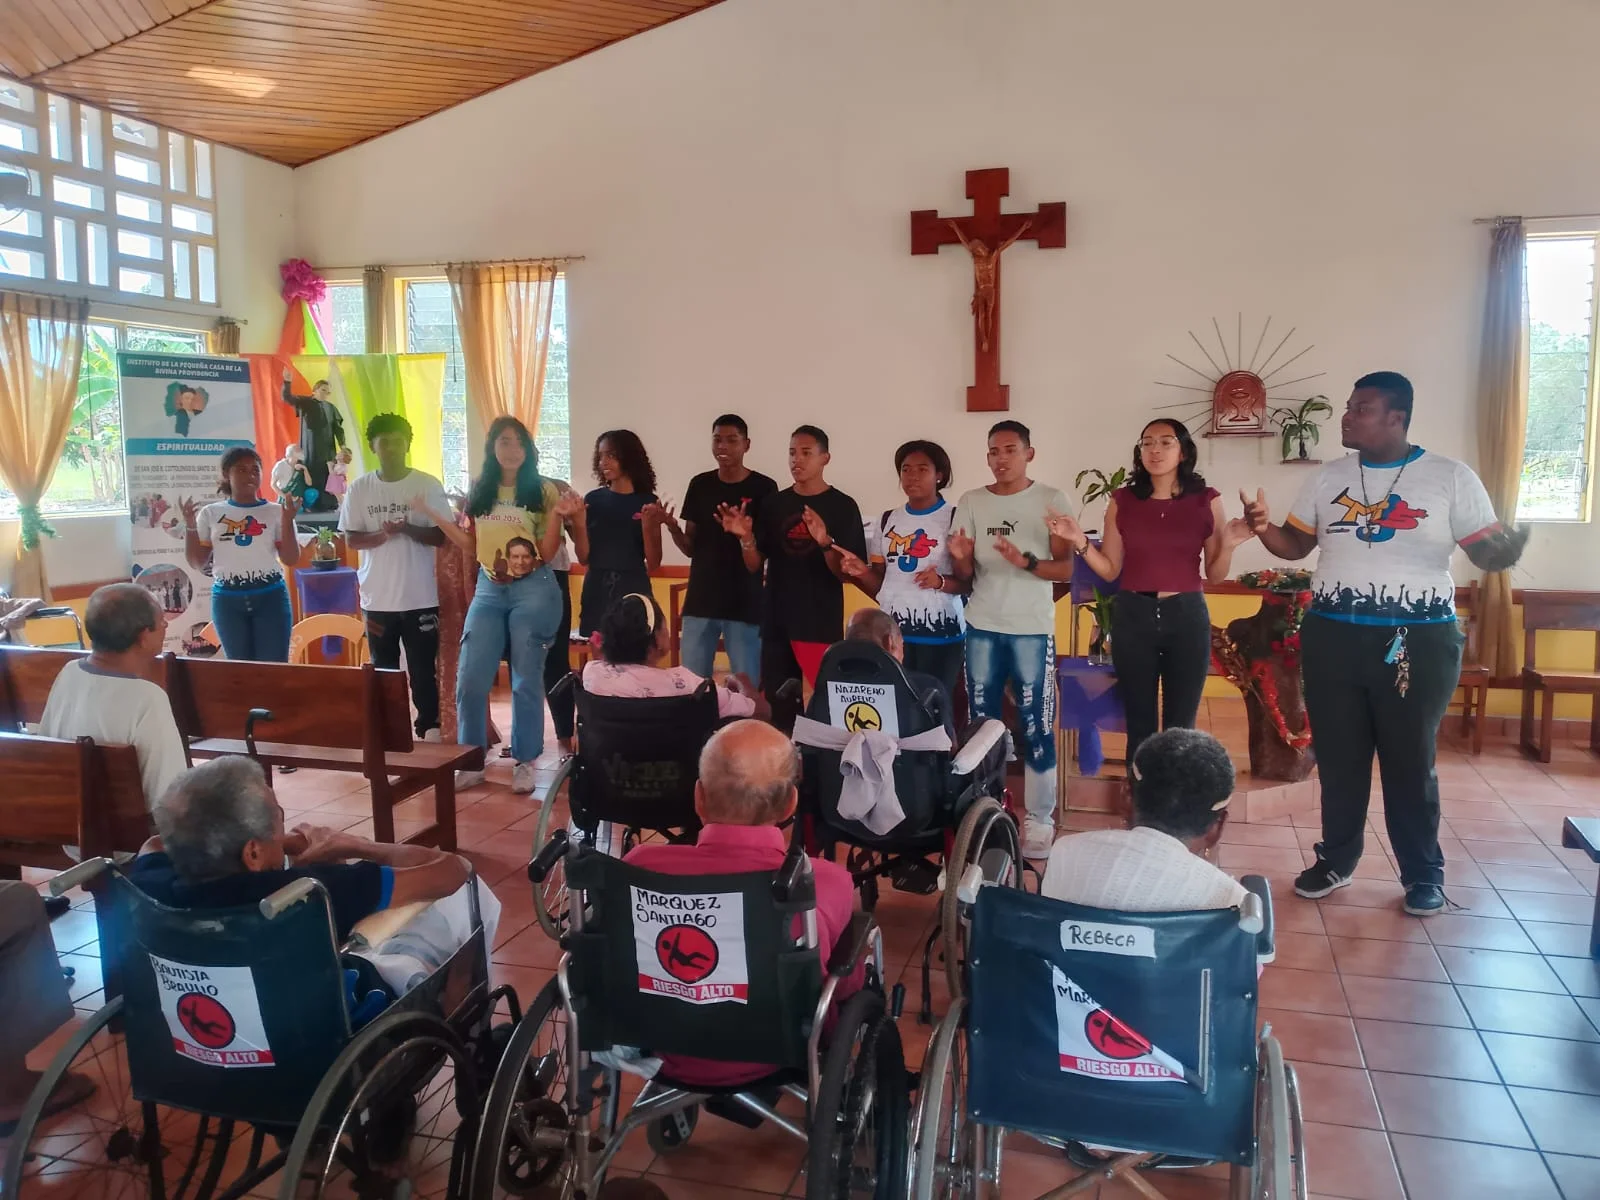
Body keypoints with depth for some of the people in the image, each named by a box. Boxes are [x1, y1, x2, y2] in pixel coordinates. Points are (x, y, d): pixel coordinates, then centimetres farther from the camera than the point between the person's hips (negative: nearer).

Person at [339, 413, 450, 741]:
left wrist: (407, 529, -21)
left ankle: (429, 729, 13)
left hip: (420, 596, -2)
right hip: (377, 597, 2)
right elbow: (351, 539, 2)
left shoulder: (428, 485, -3)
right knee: (383, 669, 10)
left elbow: (443, 536, -4)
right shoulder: (359, 487, 3)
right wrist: (382, 535, -18)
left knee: (423, 668, 3)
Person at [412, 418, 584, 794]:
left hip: (534, 590, -3)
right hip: (488, 590, 4)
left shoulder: (542, 490, -2)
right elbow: (472, 544, 11)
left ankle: (525, 763, 16)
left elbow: (547, 553, -4)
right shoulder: (479, 491, 8)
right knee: (470, 679, 1)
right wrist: (435, 514, 6)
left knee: (526, 680, 4)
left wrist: (558, 516, -18)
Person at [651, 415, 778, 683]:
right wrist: (671, 526, -9)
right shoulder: (699, 485, 7)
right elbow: (691, 548, 10)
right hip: (700, 600, 4)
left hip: (744, 603, -3)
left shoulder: (763, 488, -5)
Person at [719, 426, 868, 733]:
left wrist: (825, 542, -24)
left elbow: (847, 573, -7)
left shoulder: (842, 506, -3)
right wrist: (746, 537, -12)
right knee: (776, 705, 7)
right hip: (776, 623, 4)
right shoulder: (773, 504, 8)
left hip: (821, 624, -4)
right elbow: (754, 566, 7)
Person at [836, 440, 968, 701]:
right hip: (892, 631, 4)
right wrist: (861, 572, -6)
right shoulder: (888, 520, 11)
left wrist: (941, 582, -22)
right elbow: (880, 583, 14)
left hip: (940, 632, -4)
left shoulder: (955, 518, -2)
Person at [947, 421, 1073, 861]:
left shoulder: (1050, 499, -1)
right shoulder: (971, 502, 7)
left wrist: (1026, 561, -23)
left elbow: (1066, 568, -4)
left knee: (1036, 726, -2)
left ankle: (1039, 822, 8)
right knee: (981, 724, 8)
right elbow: (964, 574, 6)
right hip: (983, 628, 3)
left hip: (1032, 629, -3)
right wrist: (960, 557, -17)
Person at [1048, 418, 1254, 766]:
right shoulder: (1122, 501, 3)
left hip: (1187, 616, 0)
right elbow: (1110, 570, 4)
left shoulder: (1206, 500, 1)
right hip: (1133, 616, 1)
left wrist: (1228, 546, -14)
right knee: (1139, 725, 8)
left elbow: (1215, 575, 4)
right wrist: (1081, 543, -11)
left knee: (1181, 726, 7)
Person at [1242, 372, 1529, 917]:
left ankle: (1424, 873, 22)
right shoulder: (1328, 478, 7)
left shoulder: (1451, 477, -3)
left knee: (1411, 760, 5)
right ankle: (1336, 859, 27)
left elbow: (1486, 551, -3)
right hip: (1331, 636, 3)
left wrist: (1511, 547, -26)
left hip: (1418, 639, -3)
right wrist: (1263, 528, -11)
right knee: (1338, 756, 11)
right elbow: (1295, 544, 10)